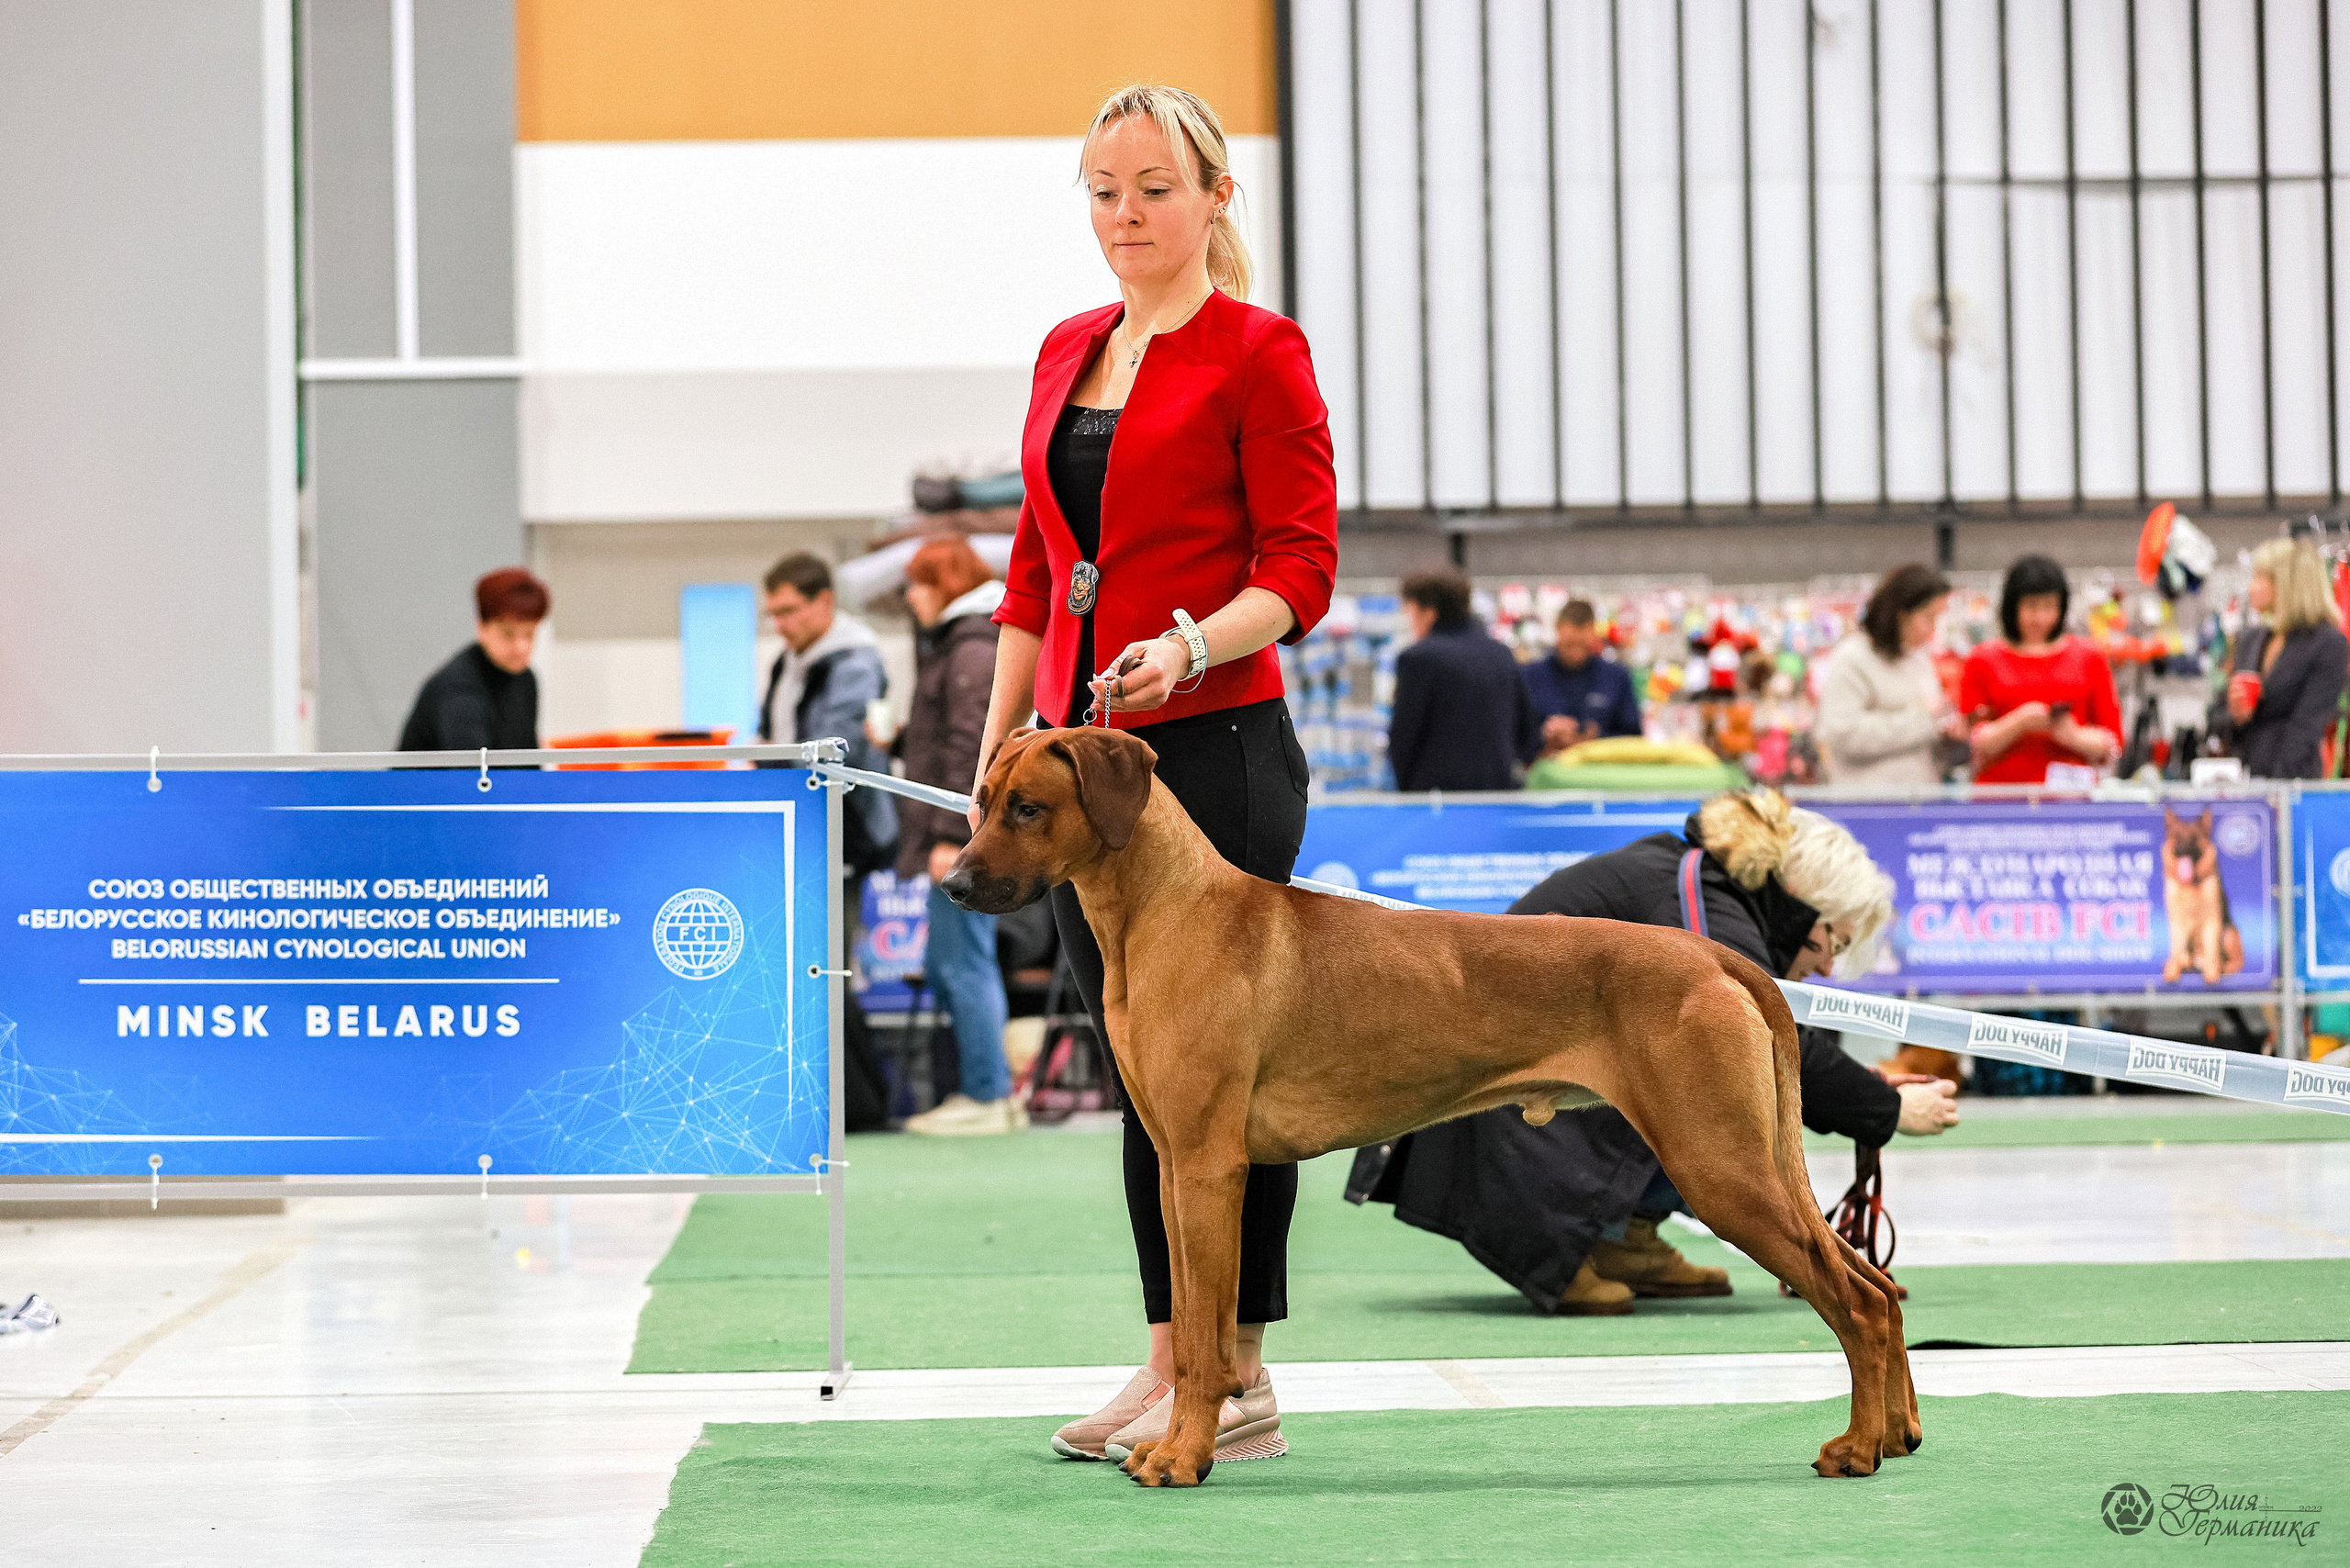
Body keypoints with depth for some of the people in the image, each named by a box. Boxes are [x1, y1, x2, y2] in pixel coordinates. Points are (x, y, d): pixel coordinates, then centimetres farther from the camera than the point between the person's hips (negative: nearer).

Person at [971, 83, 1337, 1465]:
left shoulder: (1258, 353, -5)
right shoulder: (1067, 352, 15)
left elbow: (1302, 572, -10)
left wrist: (1188, 646, -25)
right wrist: (1000, 741, 15)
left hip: (1215, 744, -7)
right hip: (1086, 750, 7)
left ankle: (1240, 1382, 1)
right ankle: (1169, 1363, 16)